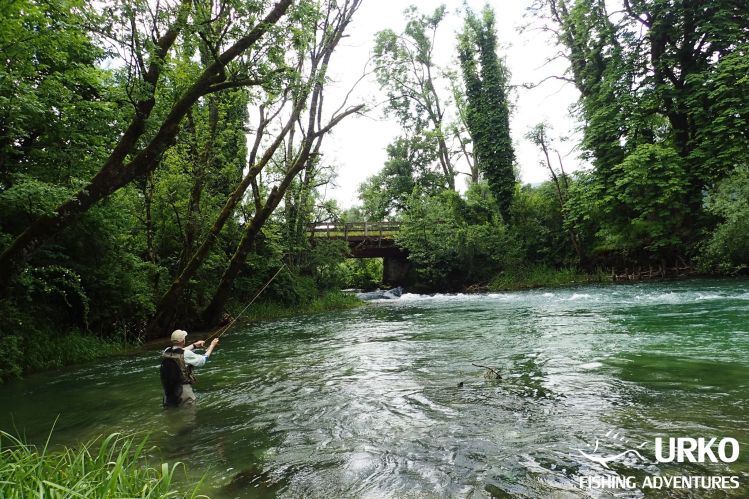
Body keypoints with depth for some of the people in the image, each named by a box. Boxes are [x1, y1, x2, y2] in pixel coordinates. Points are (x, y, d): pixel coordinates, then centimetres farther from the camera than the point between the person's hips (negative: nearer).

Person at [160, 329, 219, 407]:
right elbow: (203, 360, -3)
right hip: (183, 390, -6)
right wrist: (212, 345, 10)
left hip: (168, 390, 6)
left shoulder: (166, 352, -2)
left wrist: (194, 345, 27)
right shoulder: (186, 354, -18)